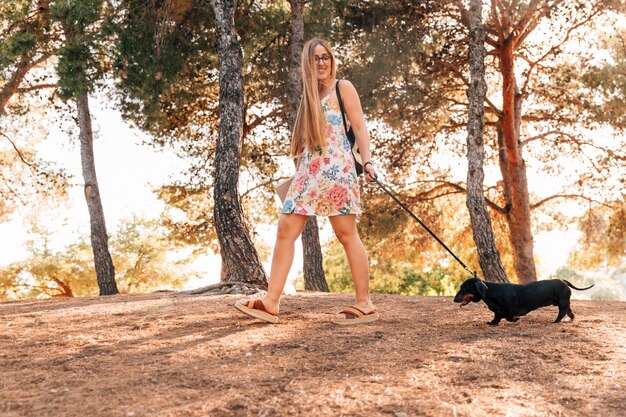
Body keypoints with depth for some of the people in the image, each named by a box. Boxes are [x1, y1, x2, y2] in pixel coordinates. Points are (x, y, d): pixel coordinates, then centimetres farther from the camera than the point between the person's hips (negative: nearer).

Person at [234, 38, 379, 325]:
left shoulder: (343, 87, 7)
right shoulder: (309, 95, 24)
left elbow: (359, 127, -1)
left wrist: (367, 162, -13)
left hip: (337, 168, -7)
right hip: (308, 171, 7)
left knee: (346, 234, -7)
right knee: (285, 230, -2)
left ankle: (364, 305, -1)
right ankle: (271, 302, -1)